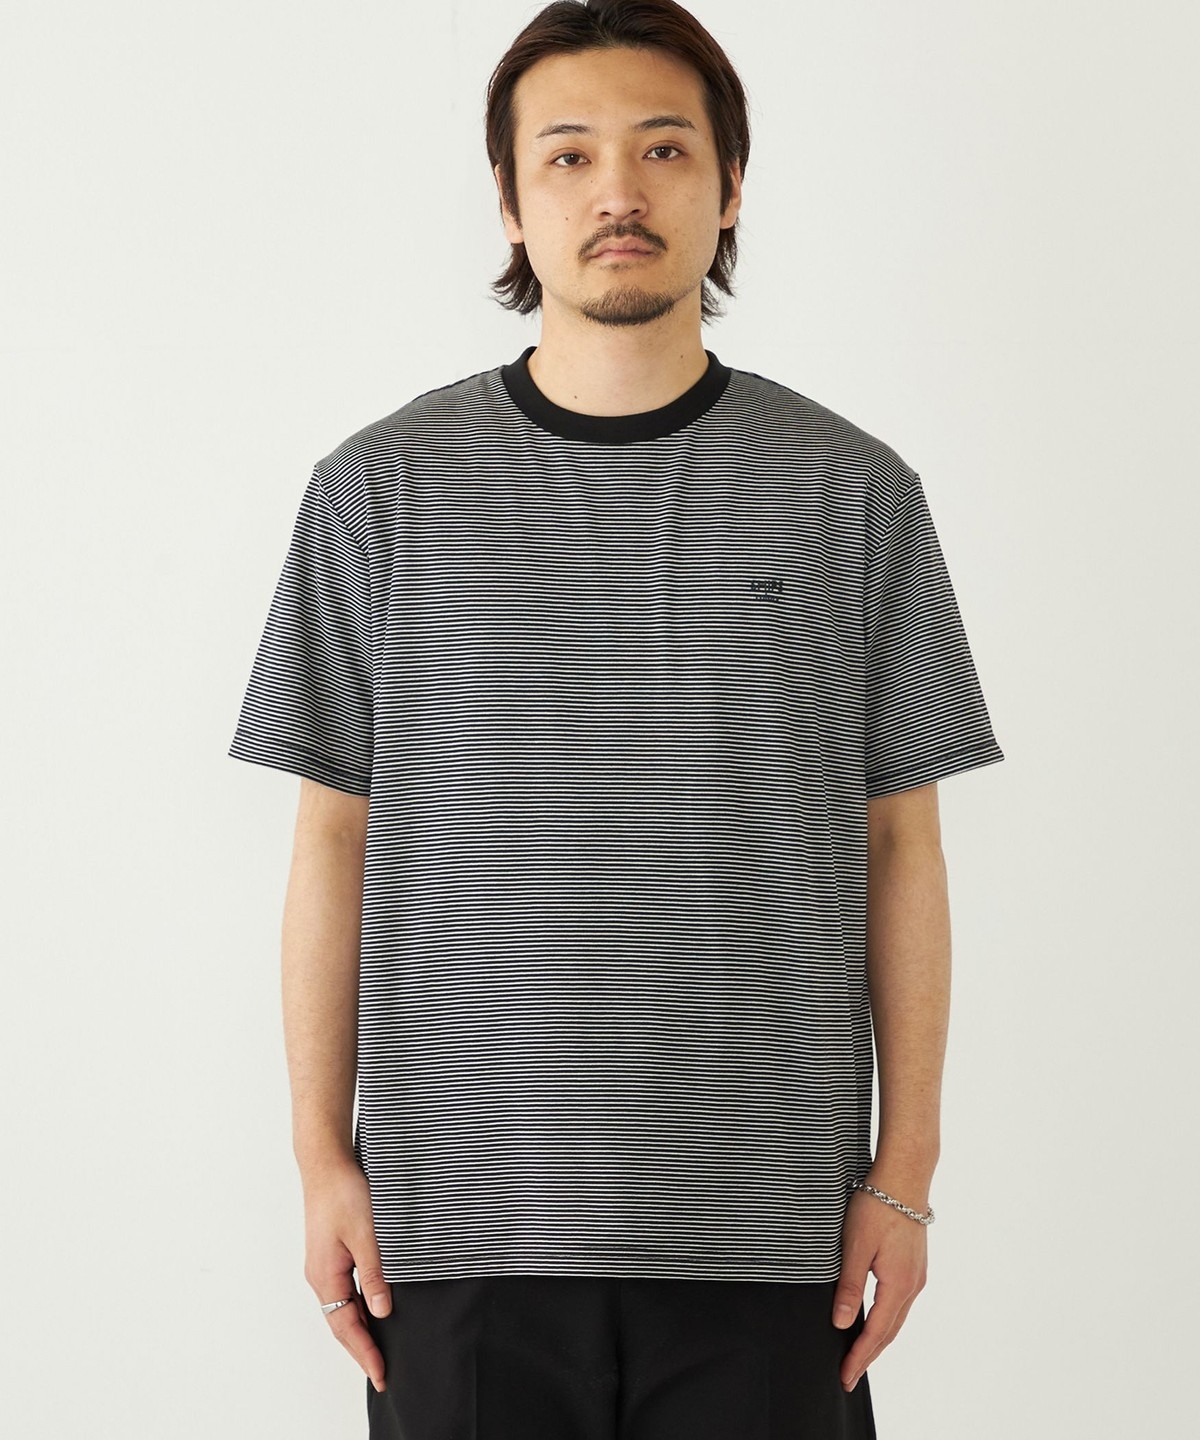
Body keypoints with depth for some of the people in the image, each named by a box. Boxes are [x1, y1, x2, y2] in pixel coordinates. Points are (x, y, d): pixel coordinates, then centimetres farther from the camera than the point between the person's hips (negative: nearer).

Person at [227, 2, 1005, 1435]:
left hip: (768, 1231, 0)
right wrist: (324, 1156, 1)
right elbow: (335, 838, 4)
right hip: (458, 1221, 0)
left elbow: (898, 844, 4)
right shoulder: (383, 489, 1)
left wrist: (904, 1175, 2)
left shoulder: (849, 490, 2)